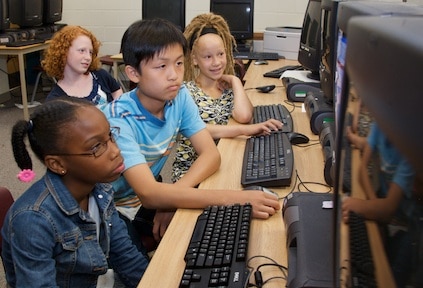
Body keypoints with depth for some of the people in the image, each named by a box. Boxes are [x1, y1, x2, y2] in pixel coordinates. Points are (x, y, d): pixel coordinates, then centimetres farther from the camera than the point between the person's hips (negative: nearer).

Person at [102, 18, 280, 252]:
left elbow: (211, 154, -12)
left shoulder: (180, 96, -9)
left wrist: (172, 194, -30)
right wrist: (231, 198, -46)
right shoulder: (118, 119, -28)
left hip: (151, 196, 6)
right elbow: (148, 193, -38)